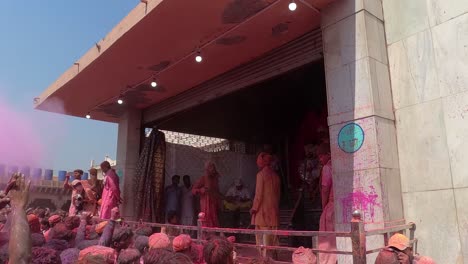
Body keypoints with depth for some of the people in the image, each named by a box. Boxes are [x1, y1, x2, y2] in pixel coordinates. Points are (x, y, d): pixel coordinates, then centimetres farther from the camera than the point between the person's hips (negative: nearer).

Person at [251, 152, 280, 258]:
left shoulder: (261, 174, -9)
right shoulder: (275, 175, 7)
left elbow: (259, 193, -12)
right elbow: (278, 193, 12)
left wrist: (254, 208, -4)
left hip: (263, 210, -6)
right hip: (274, 210, 6)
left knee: (262, 237, 0)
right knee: (273, 238, 10)